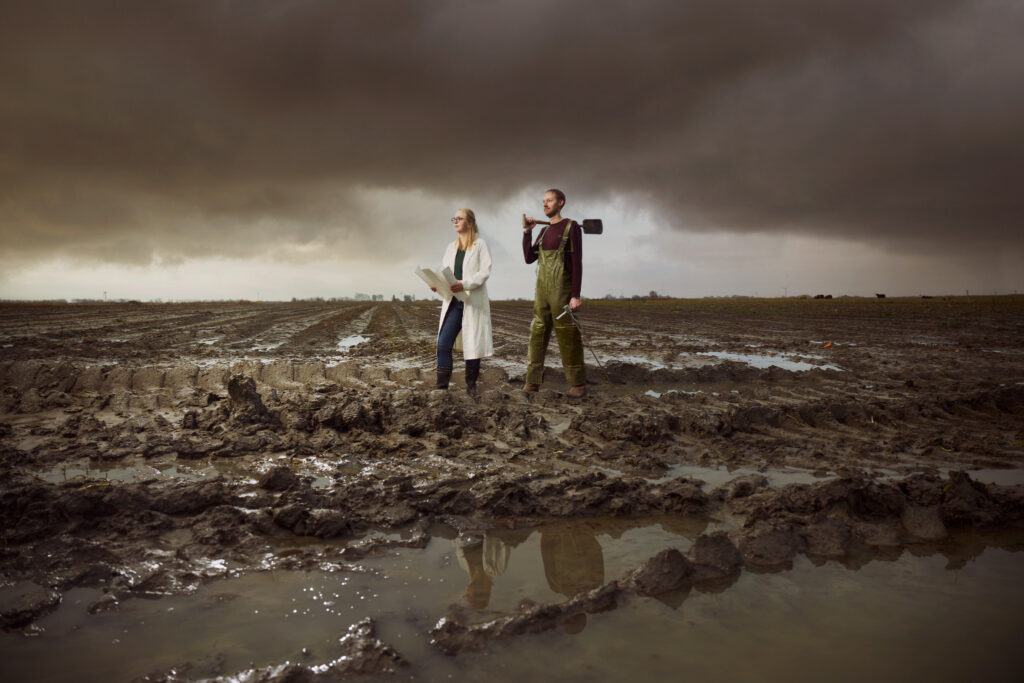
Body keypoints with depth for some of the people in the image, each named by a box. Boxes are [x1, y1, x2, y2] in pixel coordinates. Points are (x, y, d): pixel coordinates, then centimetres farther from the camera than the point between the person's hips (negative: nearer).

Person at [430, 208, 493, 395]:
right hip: (453, 301, 5)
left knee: (473, 343, 1)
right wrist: (437, 284, -8)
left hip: (473, 302, -4)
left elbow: (485, 272, -10)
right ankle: (442, 383, -2)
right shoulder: (451, 247, 16)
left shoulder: (480, 244, 0)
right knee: (443, 343, -6)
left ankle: (471, 384, 14)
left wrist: (464, 284, -23)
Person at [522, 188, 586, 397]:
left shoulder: (572, 227, -5)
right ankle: (533, 380, 5)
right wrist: (527, 232, 2)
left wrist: (576, 295, -16)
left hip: (562, 289, -6)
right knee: (538, 334, 2)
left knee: (567, 336, -5)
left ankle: (578, 383, 4)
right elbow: (529, 259, 10)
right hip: (542, 290, 7)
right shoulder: (544, 232, 17)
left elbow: (577, 262, -11)